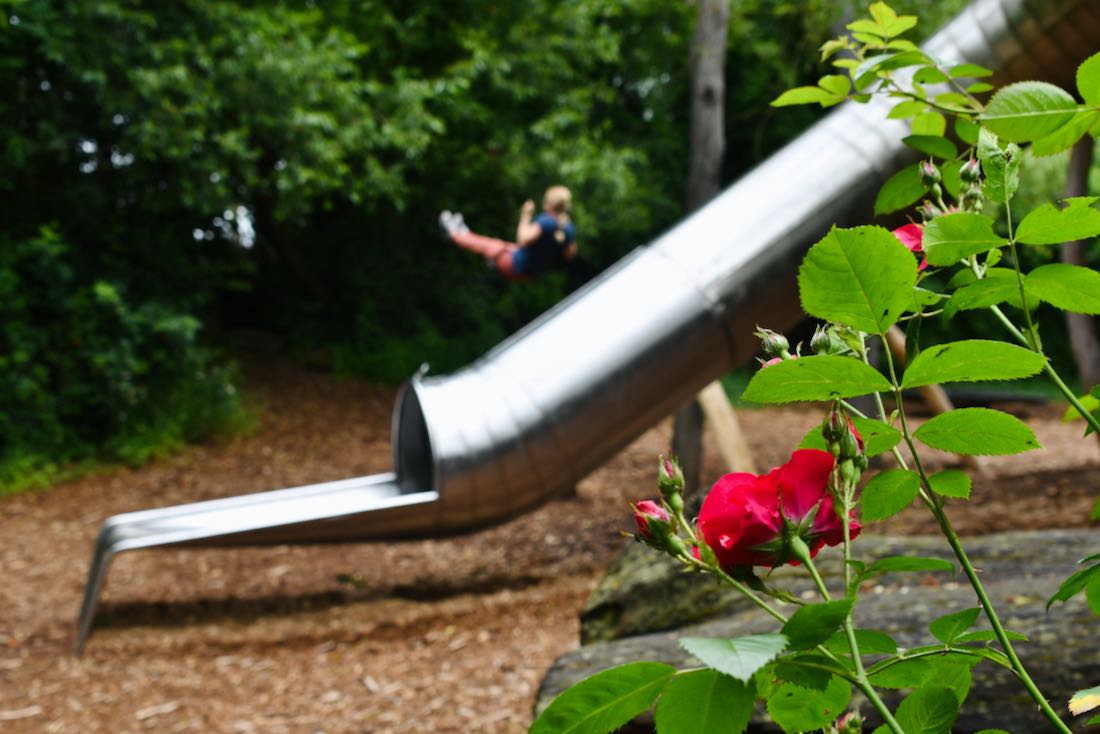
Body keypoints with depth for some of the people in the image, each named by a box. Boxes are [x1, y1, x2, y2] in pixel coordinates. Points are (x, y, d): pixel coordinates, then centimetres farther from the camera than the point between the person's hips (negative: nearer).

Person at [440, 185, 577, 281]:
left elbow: (523, 240, -33)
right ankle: (465, 233, 58)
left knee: (487, 245, 19)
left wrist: (525, 217, -22)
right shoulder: (570, 228, -14)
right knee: (498, 244, 32)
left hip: (516, 266, -7)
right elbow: (570, 255, -4)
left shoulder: (545, 222, -33)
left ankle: (453, 233, 45)